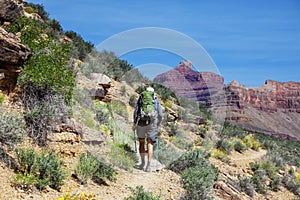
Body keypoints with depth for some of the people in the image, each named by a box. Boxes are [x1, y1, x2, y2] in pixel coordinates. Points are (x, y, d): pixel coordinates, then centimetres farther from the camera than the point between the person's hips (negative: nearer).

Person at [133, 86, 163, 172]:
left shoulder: (140, 99, 10)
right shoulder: (156, 101, 12)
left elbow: (136, 111, -1)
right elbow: (160, 115, 7)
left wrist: (134, 123, 3)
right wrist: (158, 125, 19)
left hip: (141, 123, 0)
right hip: (152, 123, 0)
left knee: (141, 142, 16)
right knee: (150, 144, 2)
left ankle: (143, 163, 16)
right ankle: (148, 165, -11)